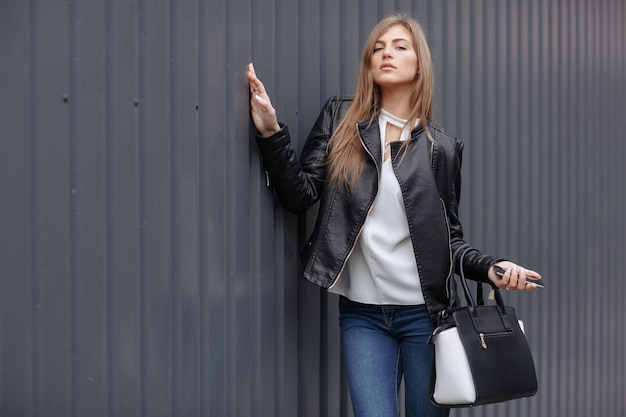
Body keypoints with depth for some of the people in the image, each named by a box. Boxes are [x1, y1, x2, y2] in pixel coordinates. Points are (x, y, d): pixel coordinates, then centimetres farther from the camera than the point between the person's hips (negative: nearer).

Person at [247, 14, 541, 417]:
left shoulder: (441, 147, 3)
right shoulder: (340, 119, 4)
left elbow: (450, 238, 7)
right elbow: (301, 194, -3)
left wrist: (490, 267, -12)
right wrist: (271, 133, -15)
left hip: (425, 312, 1)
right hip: (362, 315, 0)